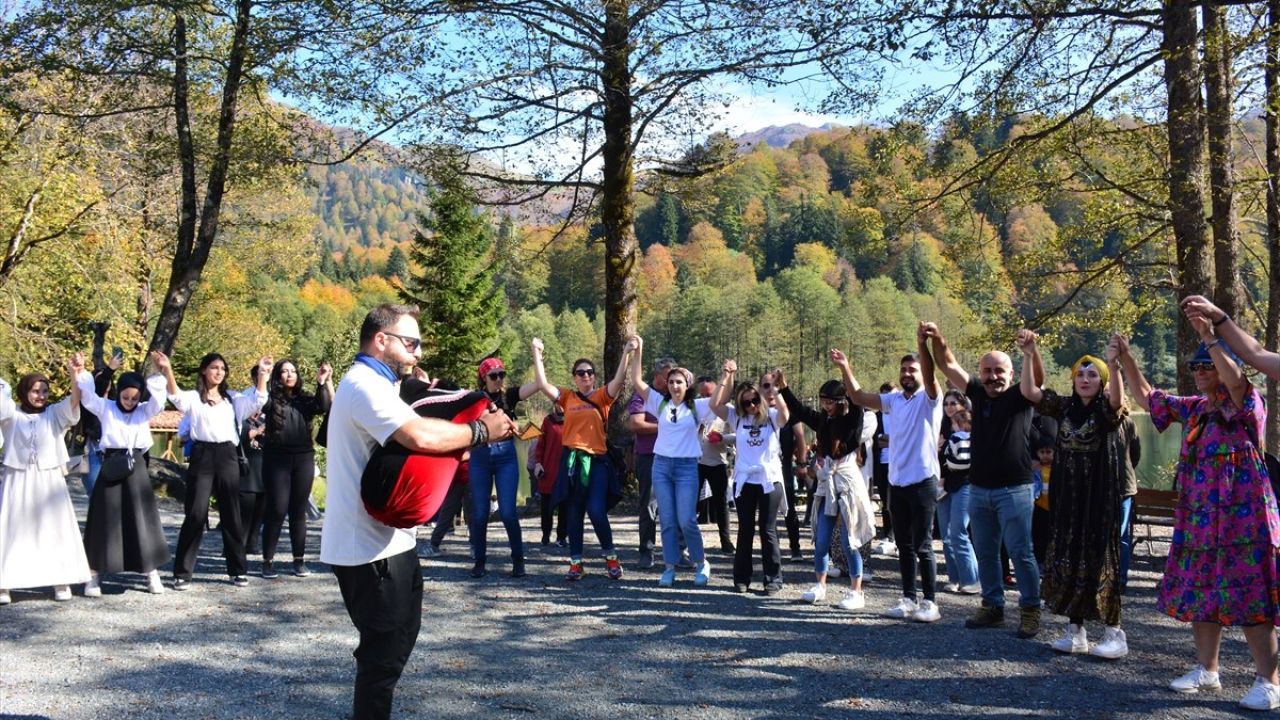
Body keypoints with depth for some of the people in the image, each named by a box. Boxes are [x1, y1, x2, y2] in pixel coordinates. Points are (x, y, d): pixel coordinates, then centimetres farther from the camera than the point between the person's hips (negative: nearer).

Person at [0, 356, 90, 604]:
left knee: (54, 529, 4)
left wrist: (76, 375, -31)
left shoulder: (55, 413, 3)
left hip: (49, 481, 1)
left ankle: (61, 581, 11)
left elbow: (74, 400, -14)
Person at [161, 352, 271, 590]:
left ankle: (238, 570, 15)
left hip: (227, 456, 3)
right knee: (196, 515, -5)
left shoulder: (233, 399, 16)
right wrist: (168, 372, -35)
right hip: (202, 456, -3)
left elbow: (258, 401, 1)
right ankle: (182, 572, 4)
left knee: (231, 515, 7)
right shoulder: (193, 398, 5)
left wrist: (263, 374, -12)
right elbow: (176, 396, -16)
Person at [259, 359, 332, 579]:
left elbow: (325, 407, -6)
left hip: (303, 459, 2)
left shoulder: (305, 399, 10)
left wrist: (324, 382, -18)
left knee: (299, 511, 7)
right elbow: (259, 403, -16)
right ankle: (268, 561, 6)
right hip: (277, 459, -2)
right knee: (276, 510, -3)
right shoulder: (271, 399, 4)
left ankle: (299, 560, 13)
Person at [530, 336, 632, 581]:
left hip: (597, 460, -2)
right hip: (572, 460, 2)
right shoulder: (567, 397, 8)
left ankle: (611, 556, 11)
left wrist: (626, 353, -21)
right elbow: (542, 384, -2)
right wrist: (537, 354, -5)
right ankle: (576, 563, 15)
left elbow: (619, 380, -11)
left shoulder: (602, 396, 5)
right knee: (574, 514, 7)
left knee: (597, 512, -10)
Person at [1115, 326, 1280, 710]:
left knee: (1247, 597, -8)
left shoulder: (1247, 405, -7)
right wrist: (1126, 358, 12)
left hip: (1241, 517, -8)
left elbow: (1234, 379, -30)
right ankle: (1206, 670, 23)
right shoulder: (1194, 408, 12)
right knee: (1198, 593, 12)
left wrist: (1210, 337, -37)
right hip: (1198, 518, 8)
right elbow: (1148, 398, 22)